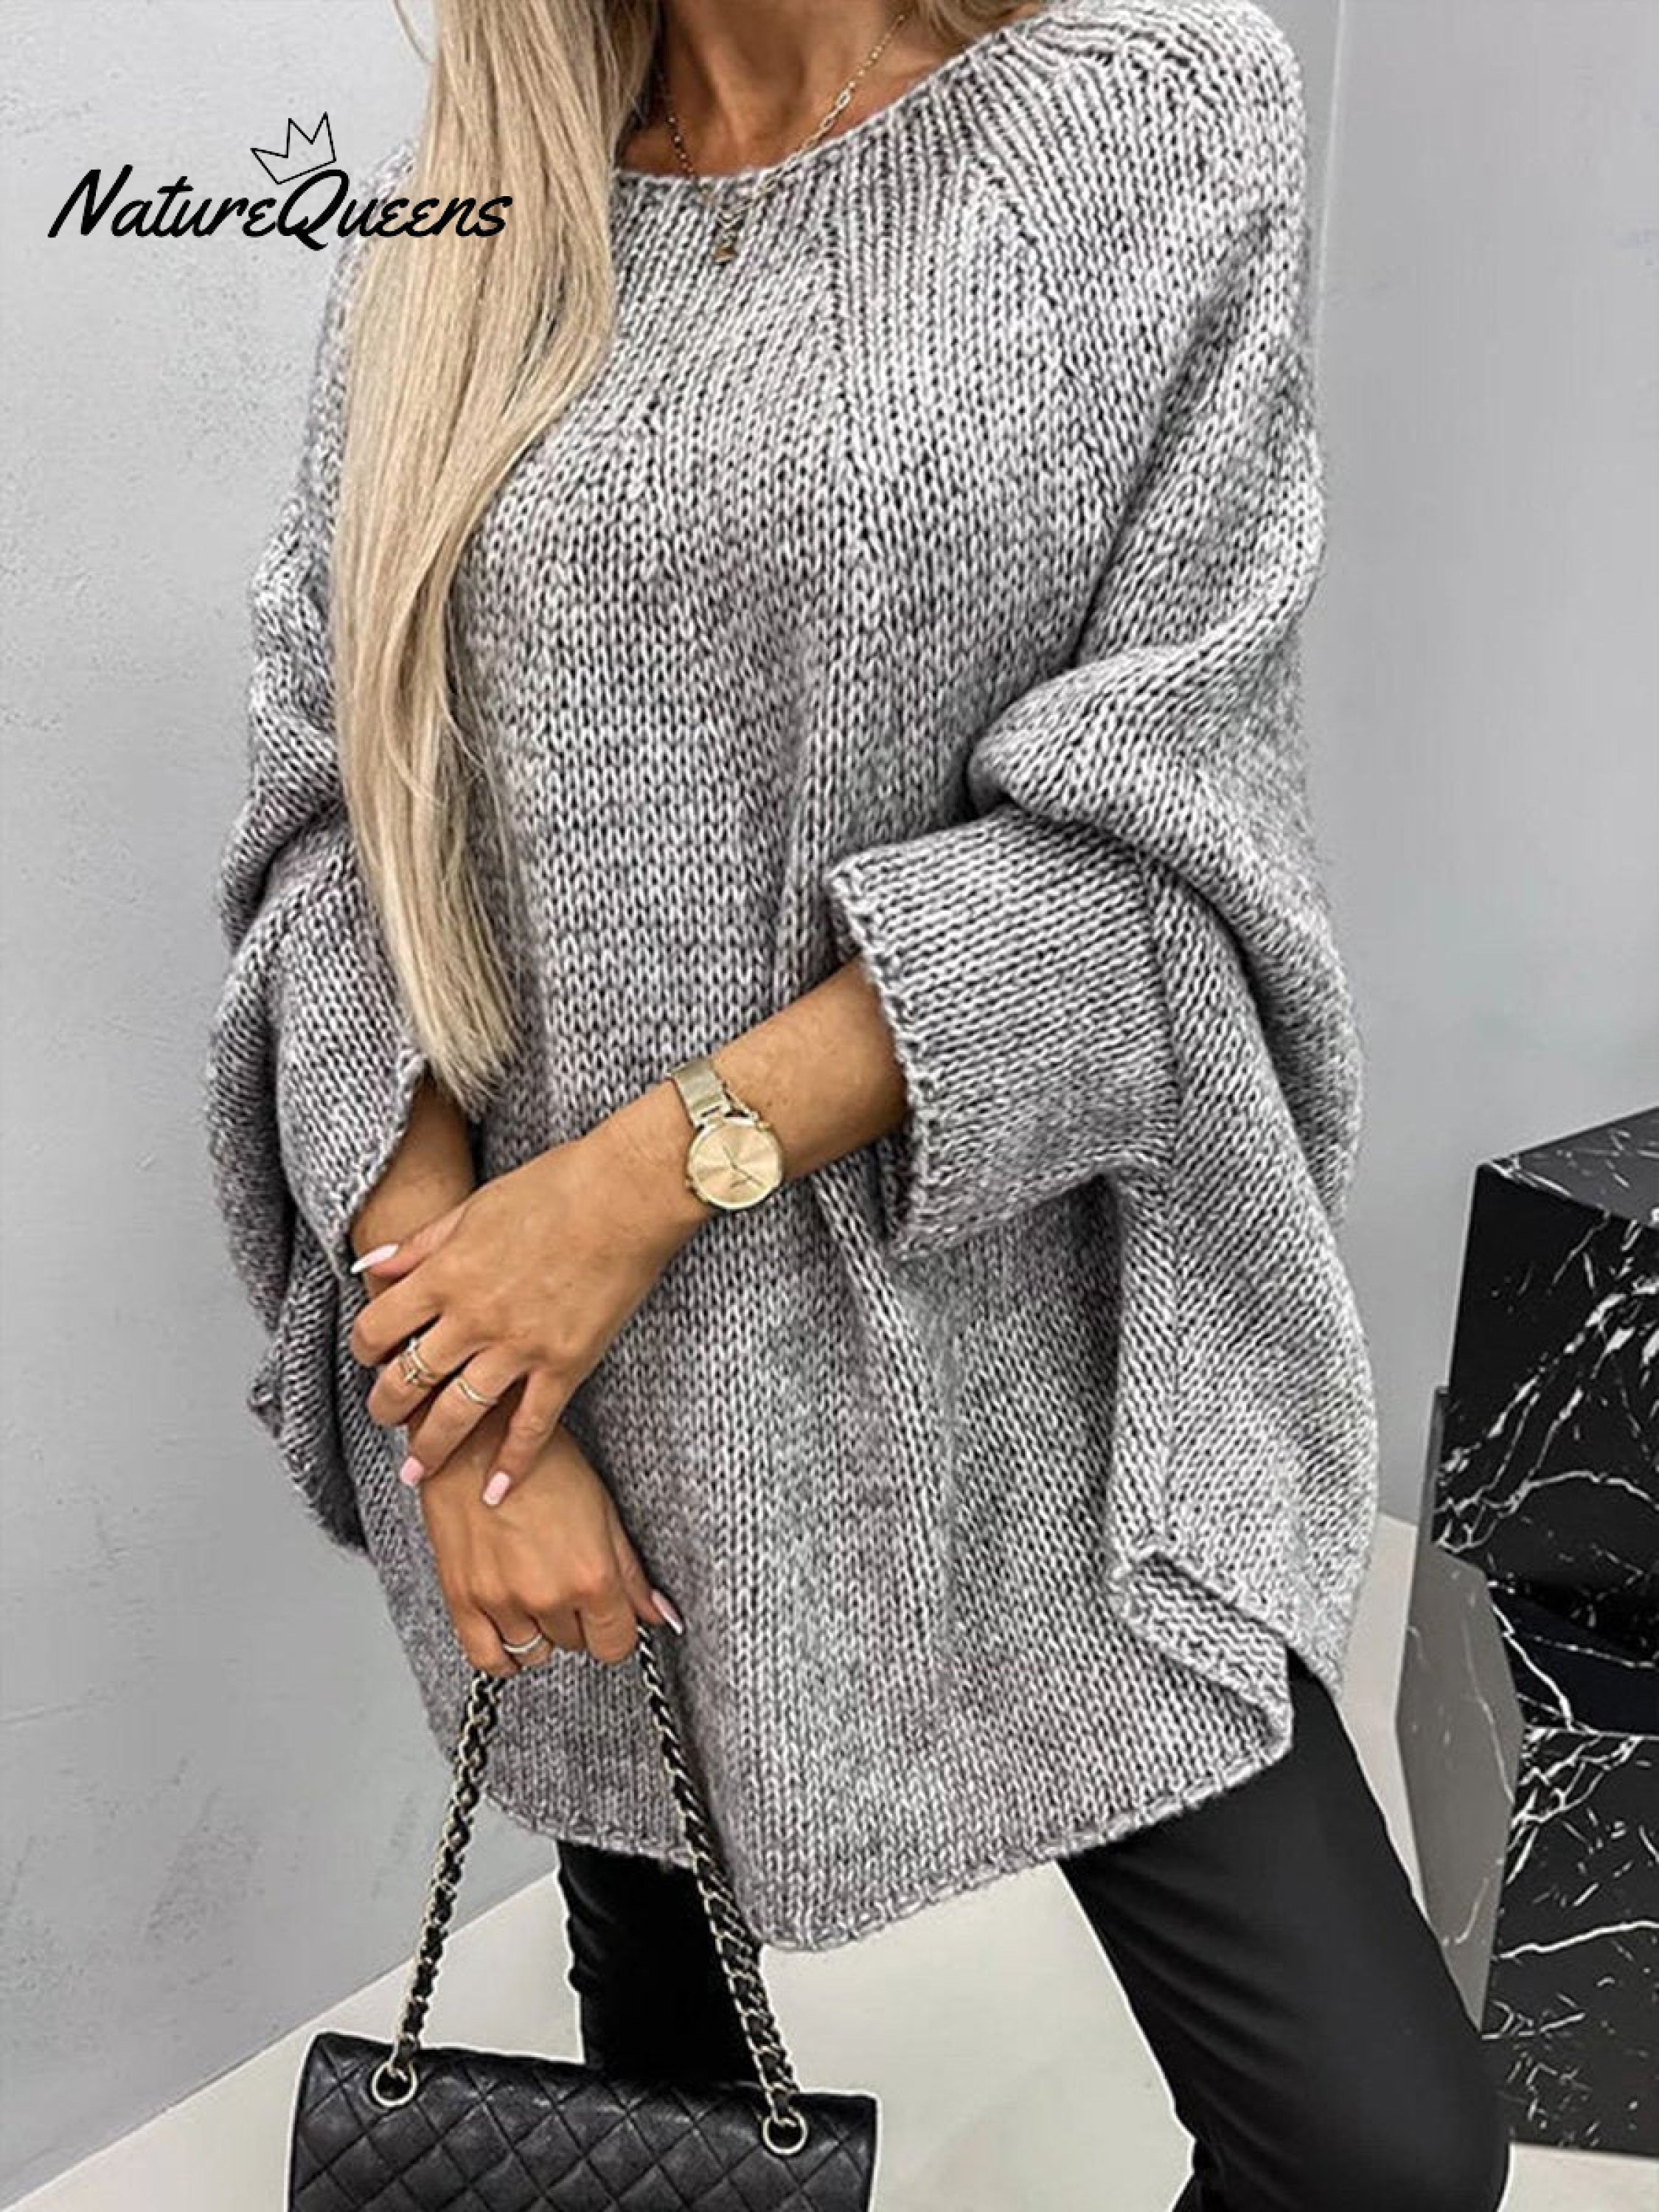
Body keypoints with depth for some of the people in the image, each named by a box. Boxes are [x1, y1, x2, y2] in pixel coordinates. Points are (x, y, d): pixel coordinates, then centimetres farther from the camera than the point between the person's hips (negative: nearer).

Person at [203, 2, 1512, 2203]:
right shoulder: (446, 235, 5)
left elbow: (1153, 821, -9)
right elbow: (333, 819, 0)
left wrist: (666, 1163, -16)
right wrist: (467, 1422, -10)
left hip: (1012, 1366, -1)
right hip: (565, 1388, 3)